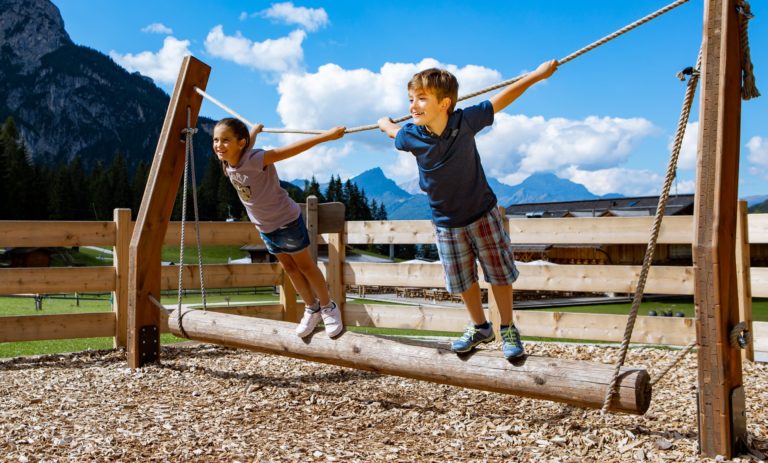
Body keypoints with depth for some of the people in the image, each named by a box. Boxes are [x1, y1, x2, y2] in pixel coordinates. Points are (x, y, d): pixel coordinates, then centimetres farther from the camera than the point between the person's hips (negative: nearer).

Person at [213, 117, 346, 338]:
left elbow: (293, 149, -41)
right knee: (289, 268, 17)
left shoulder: (255, 160, -32)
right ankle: (312, 309, 33)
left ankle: (329, 308, 25)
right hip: (265, 227, 7)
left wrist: (327, 136, -46)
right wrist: (255, 129, 33)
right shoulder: (228, 162, -10)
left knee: (306, 266, 7)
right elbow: (249, 140, 11)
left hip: (287, 221, -7)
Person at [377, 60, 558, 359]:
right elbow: (393, 131, 6)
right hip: (446, 223, 2)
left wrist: (538, 74, -5)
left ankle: (508, 329, 26)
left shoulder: (465, 121, -23)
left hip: (482, 213, -2)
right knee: (464, 280, 15)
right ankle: (480, 328, 37)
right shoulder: (411, 136, -19)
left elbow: (501, 99, -12)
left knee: (499, 273, 7)